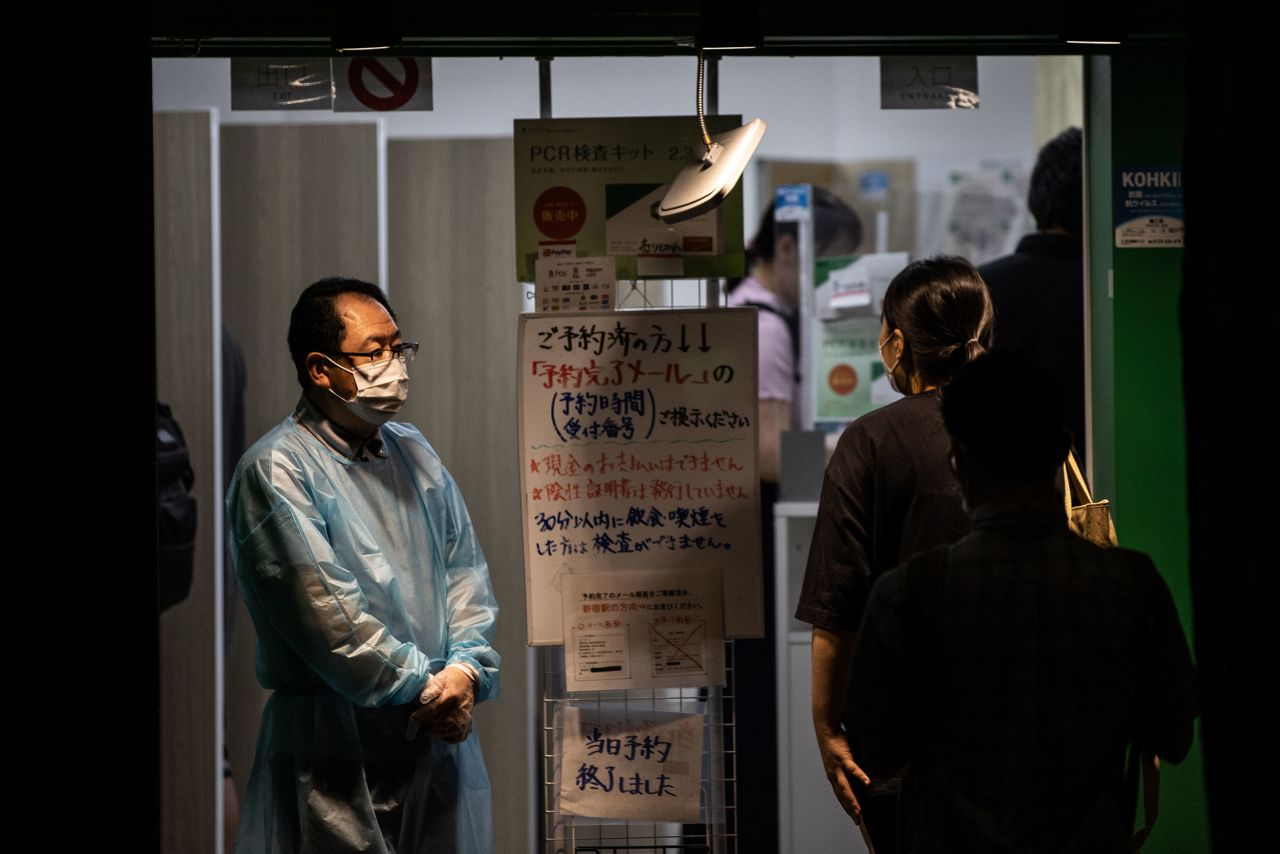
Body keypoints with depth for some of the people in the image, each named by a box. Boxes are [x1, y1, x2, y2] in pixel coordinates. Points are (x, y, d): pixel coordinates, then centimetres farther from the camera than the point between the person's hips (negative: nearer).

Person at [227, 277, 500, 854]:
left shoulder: (413, 454, 14)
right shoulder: (276, 471, -10)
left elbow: (466, 573, 13)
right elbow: (326, 614, -16)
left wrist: (466, 668, -5)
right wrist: (424, 689, -12)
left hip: (440, 735, 6)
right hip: (337, 745, -6)